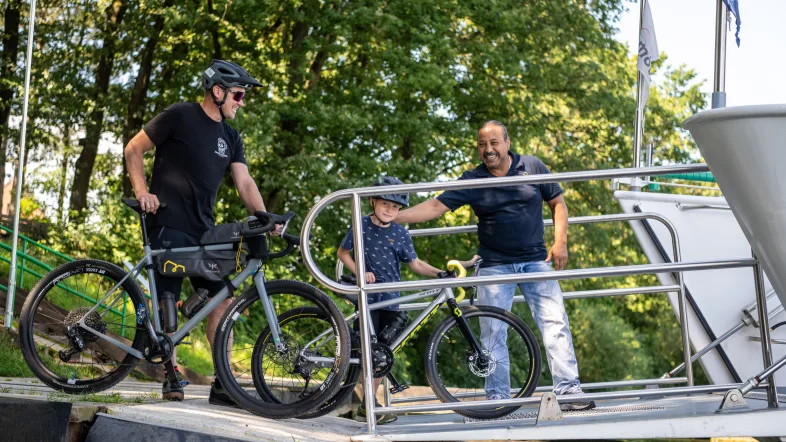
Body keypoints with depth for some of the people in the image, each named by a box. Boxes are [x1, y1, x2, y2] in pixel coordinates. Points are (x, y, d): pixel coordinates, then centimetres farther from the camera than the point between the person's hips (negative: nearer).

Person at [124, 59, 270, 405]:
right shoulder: (180, 116, -4)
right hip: (168, 224, -6)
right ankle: (171, 376, 7)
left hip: (204, 230, 6)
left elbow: (245, 183, 7)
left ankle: (223, 383, 2)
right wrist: (141, 190, -12)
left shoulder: (230, 137, 15)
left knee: (223, 300, -1)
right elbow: (134, 149, 0)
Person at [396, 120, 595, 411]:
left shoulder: (533, 167, 1)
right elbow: (436, 206, -7)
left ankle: (569, 391, -5)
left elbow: (558, 203, 8)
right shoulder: (472, 181, -1)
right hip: (494, 265, 0)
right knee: (492, 333, -1)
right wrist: (392, 216, -17)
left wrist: (560, 242, -3)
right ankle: (497, 399, 6)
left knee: (555, 323, -8)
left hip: (536, 260, 0)